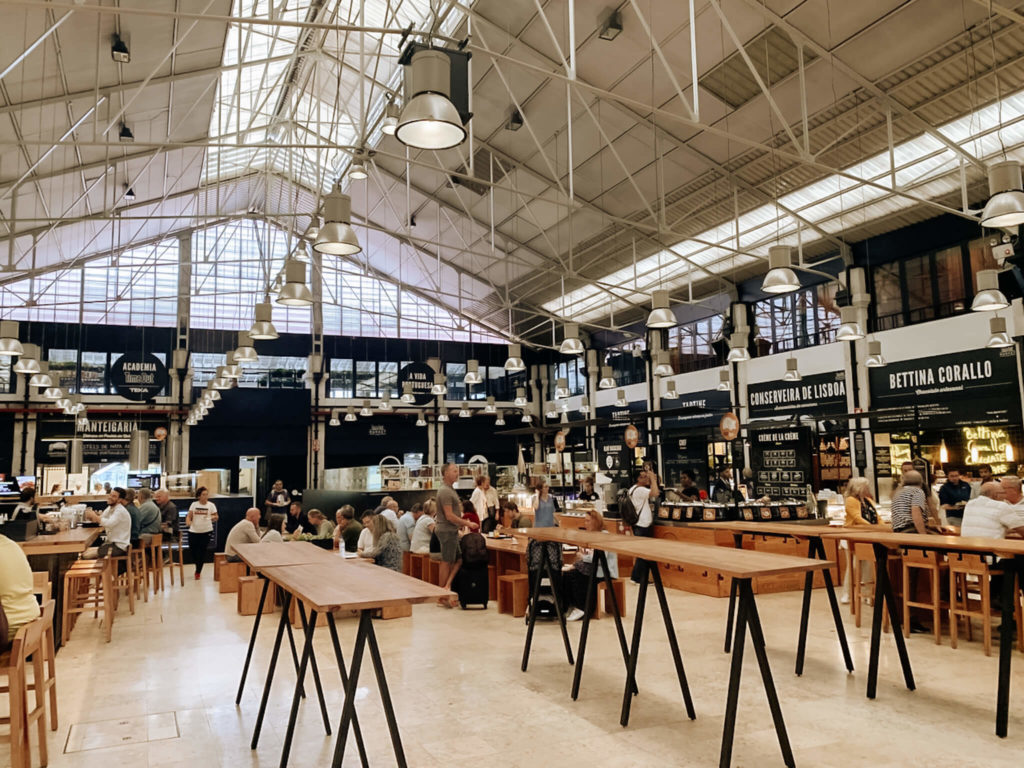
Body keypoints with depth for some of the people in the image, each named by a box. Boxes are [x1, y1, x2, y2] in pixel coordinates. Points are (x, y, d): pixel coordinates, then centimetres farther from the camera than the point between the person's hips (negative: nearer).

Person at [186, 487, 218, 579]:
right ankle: (198, 567, 29)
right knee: (193, 550, 2)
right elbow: (189, 516, 4)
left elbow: (216, 517, 3)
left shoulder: (211, 505, 1)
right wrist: (188, 521, -18)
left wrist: (212, 517, -19)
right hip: (194, 531, 2)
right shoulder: (194, 504, 5)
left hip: (206, 531, -2)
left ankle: (198, 571, 12)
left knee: (202, 551, -1)